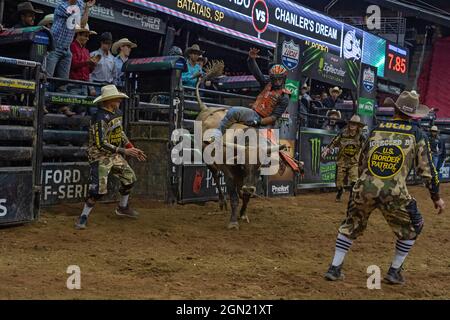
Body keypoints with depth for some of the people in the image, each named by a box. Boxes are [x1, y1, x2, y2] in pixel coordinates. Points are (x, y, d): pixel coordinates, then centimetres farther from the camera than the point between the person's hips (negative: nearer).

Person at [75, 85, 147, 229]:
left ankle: (122, 207, 36)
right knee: (99, 189, -14)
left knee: (129, 178, 14)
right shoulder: (100, 118, -24)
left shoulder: (117, 112, 4)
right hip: (100, 156, -9)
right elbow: (101, 144, -27)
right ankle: (83, 217, 3)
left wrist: (133, 149, 11)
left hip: (115, 155, 9)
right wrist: (124, 151, -24)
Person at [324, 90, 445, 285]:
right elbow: (426, 169, 4)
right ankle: (394, 272, 25)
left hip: (365, 189, 3)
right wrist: (436, 197, 16)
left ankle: (334, 268, 21)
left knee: (351, 226, 23)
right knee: (411, 229, 23)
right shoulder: (416, 134, 5)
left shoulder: (377, 129, 13)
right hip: (394, 194, -3)